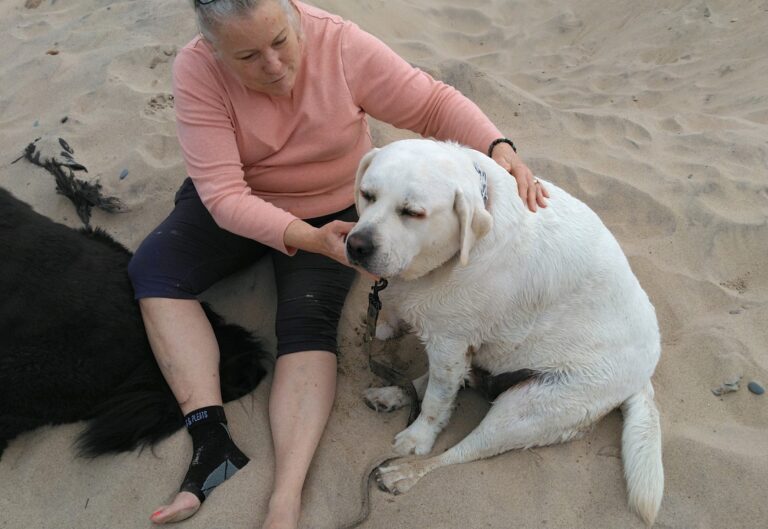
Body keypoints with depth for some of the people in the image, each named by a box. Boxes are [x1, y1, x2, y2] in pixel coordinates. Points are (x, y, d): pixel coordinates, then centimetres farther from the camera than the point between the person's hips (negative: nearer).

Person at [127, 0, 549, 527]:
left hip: (331, 209, -2)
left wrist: (499, 147, -37)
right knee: (152, 268, -17)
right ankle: (212, 439, -23)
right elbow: (224, 194, -30)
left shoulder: (341, 44, -25)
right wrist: (308, 239, -45)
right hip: (233, 203, 2)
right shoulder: (197, 71, -25)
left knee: (309, 322, -23)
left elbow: (434, 102, -19)